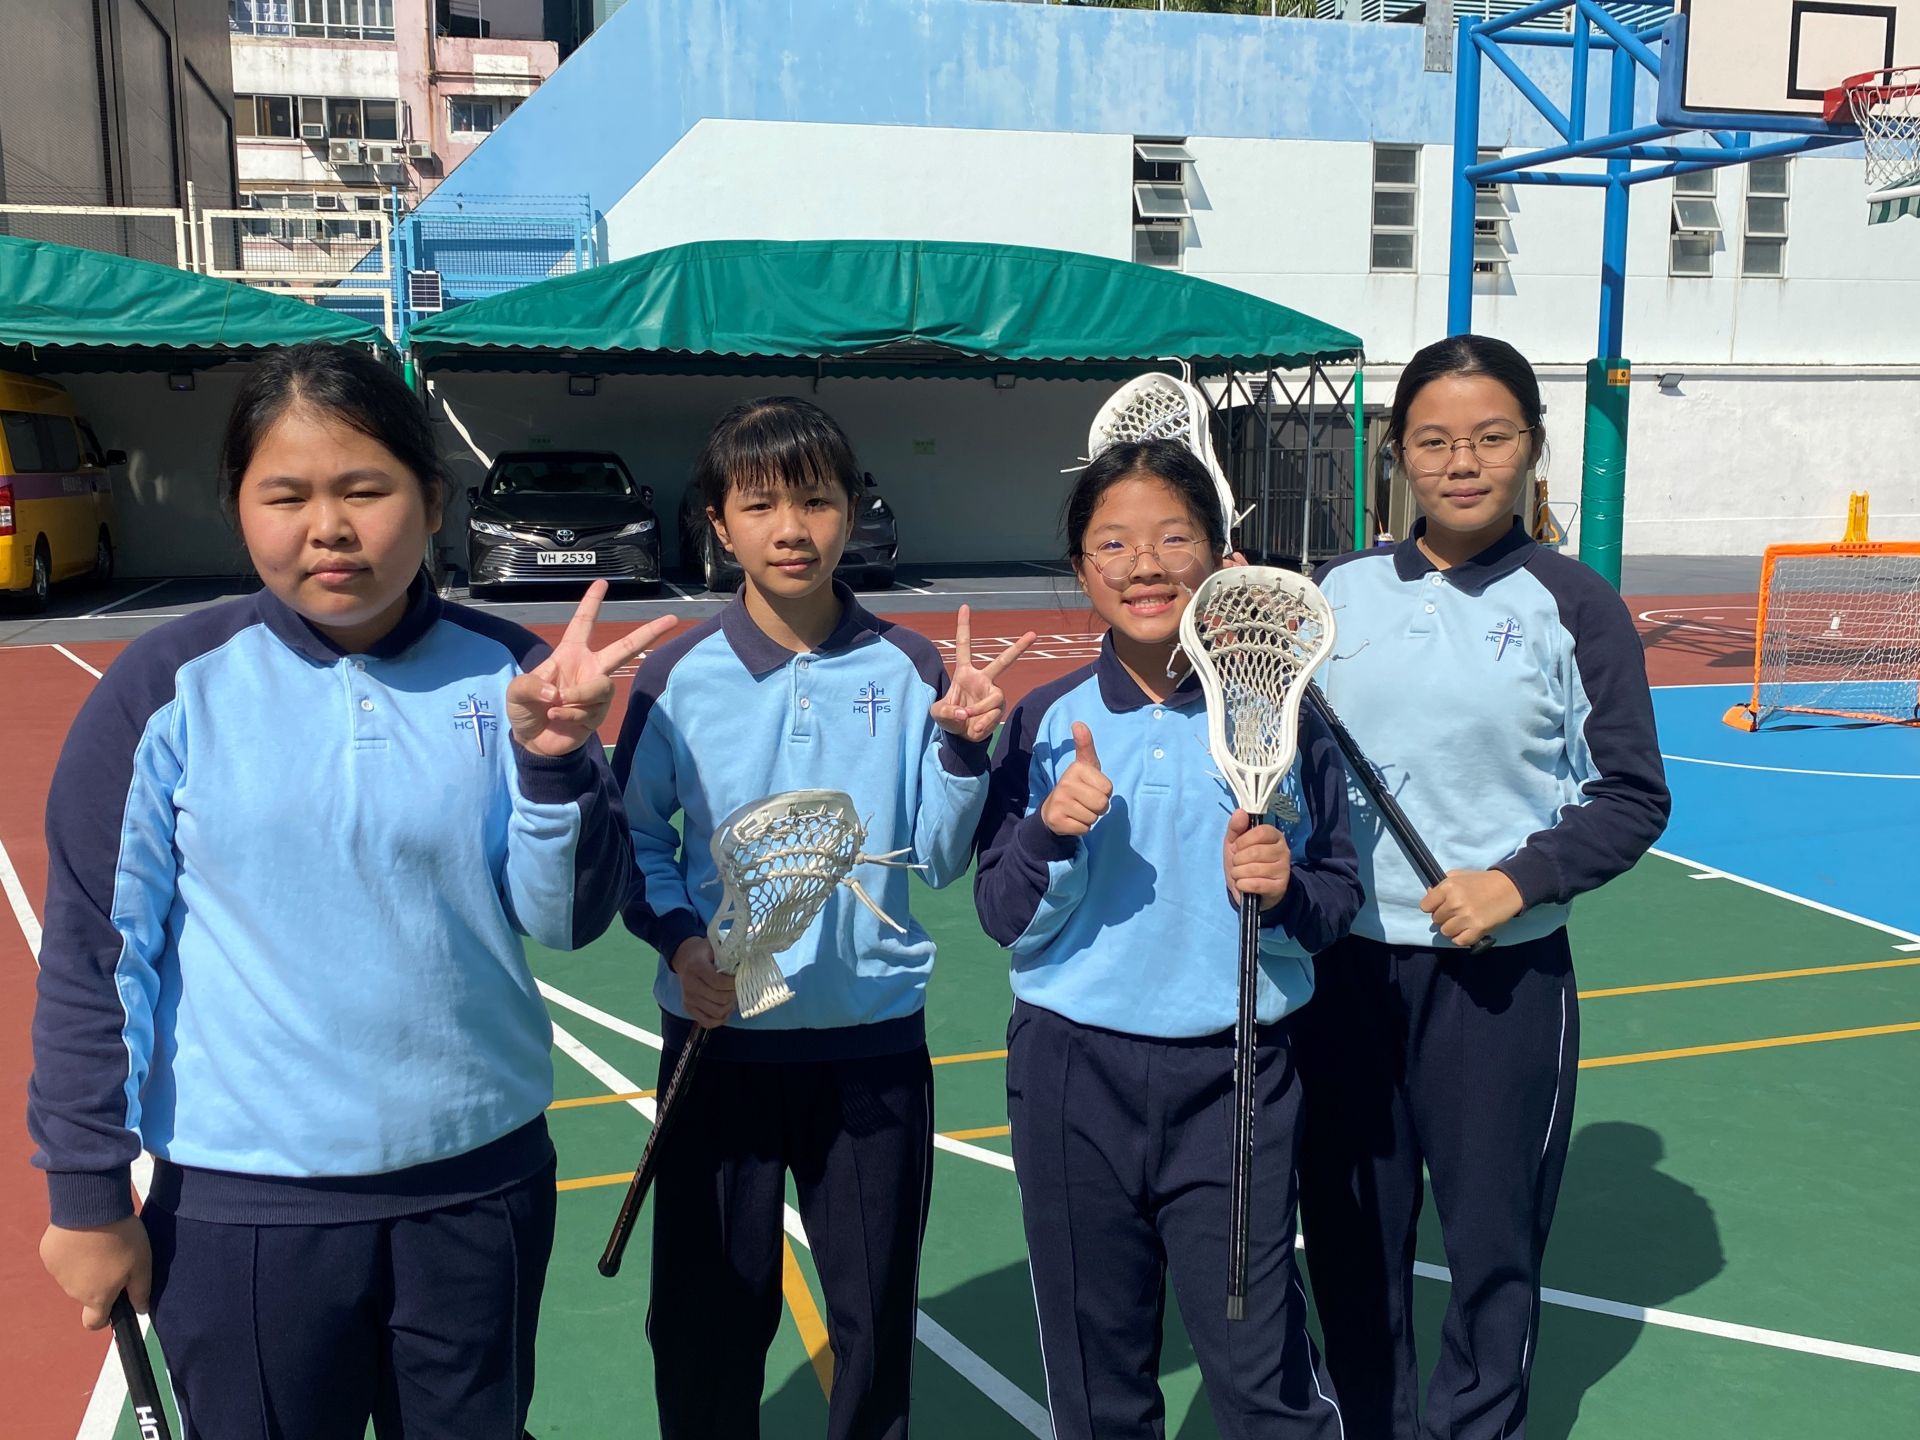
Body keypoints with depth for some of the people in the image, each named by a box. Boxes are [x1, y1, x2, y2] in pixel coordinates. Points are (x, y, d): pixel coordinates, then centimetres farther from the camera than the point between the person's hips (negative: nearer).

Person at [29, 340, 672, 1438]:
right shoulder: (169, 688, -9)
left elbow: (569, 920, -5)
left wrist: (553, 758, -21)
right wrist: (87, 1193, 0)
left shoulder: (508, 676, -5)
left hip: (482, 1182, 2)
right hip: (242, 1207, -1)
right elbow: (96, 951, -3)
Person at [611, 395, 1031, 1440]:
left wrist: (962, 745, -18)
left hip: (875, 1038, 1)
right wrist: (679, 937, -14)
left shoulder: (908, 670, -4)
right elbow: (634, 839, 2)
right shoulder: (681, 678, -4)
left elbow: (937, 859, -3)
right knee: (710, 1305, 13)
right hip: (722, 1037, 0)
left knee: (877, 1307, 16)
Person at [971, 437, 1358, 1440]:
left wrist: (1281, 891, -17)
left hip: (1235, 1079, -1)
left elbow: (1339, 897, 3)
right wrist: (1052, 835, -19)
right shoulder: (1048, 724, -2)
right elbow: (1002, 918, -1)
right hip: (1074, 1079, 1)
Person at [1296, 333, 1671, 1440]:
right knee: (1350, 1229, 12)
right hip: (1344, 962, 3)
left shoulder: (1573, 605, -4)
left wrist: (1517, 879, -15)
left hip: (1499, 973, -2)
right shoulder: (1342, 590, 5)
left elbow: (1634, 798, -2)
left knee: (1491, 1236, 9)